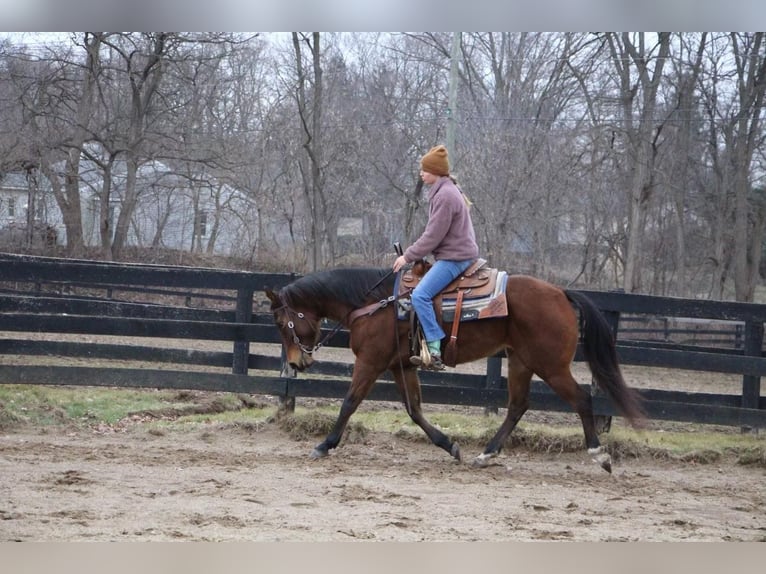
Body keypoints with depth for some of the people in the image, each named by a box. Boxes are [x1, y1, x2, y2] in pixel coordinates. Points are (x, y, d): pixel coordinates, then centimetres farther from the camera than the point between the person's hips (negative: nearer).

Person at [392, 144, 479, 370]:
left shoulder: (445, 195, -17)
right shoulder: (445, 191, 17)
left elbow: (433, 236, -18)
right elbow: (434, 232, 22)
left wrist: (408, 256, -11)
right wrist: (412, 254, 16)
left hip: (454, 257, -11)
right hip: (453, 253, 11)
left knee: (420, 295, -23)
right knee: (422, 293, 21)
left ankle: (435, 349, -28)